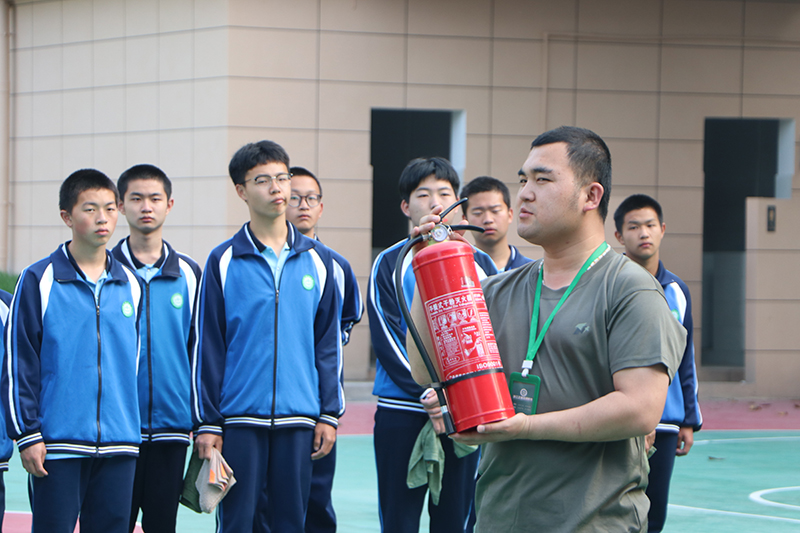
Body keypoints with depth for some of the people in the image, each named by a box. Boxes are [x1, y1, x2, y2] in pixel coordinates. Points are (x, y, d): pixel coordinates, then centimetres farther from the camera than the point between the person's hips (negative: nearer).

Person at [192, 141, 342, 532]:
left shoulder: (317, 260, 8)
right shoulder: (224, 262, 0)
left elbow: (328, 344, 10)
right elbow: (208, 348, 1)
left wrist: (329, 413, 4)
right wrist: (207, 422, -3)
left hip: (298, 420, 2)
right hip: (240, 417, -2)